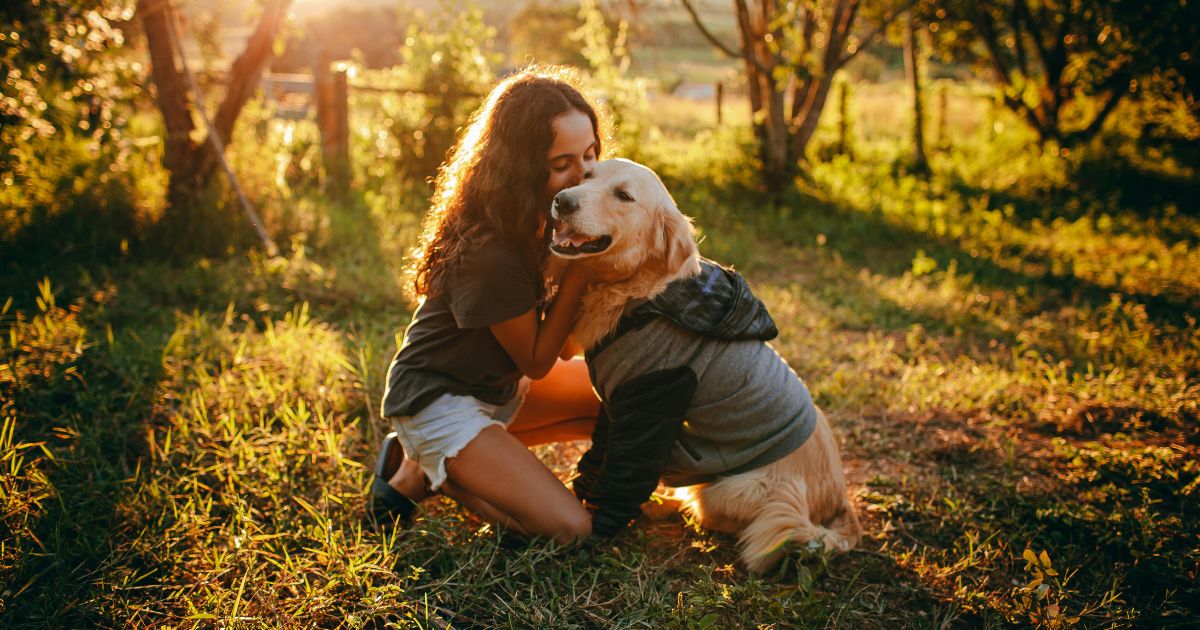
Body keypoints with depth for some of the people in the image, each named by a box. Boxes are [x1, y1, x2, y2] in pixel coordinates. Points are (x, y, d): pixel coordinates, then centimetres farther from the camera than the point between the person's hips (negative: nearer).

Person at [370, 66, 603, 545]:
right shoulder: (487, 254, -31)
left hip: (499, 387, 9)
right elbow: (537, 361, -18)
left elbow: (564, 347, -5)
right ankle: (419, 473, 3)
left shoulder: (540, 219, -5)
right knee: (568, 529, -18)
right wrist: (579, 268, -26)